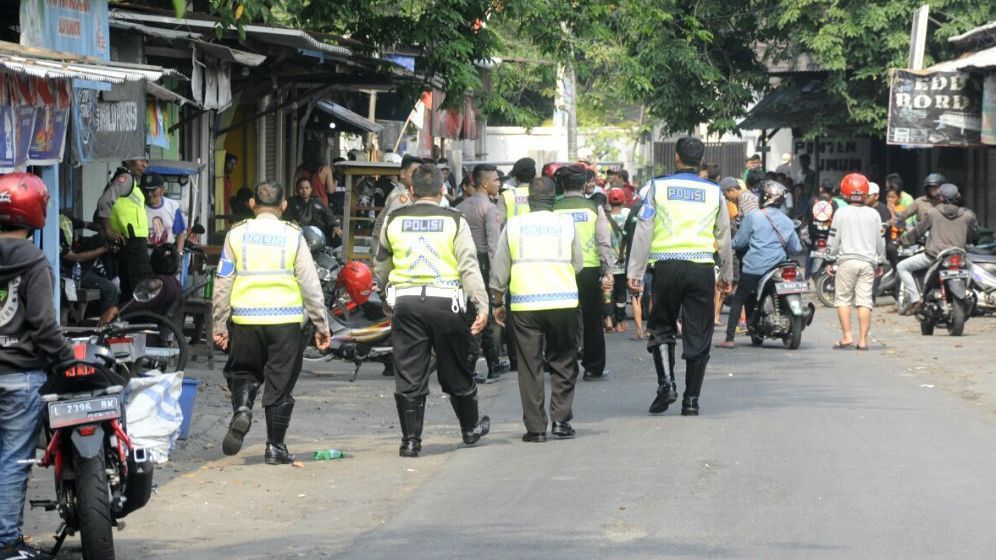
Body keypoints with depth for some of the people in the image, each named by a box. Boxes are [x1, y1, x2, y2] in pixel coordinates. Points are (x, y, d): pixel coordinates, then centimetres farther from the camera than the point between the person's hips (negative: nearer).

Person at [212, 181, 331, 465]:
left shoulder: (237, 235, 4)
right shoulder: (292, 236, 1)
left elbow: (223, 283, 5)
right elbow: (310, 283, 0)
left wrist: (219, 325, 11)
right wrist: (321, 324, 7)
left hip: (246, 319, 1)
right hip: (286, 320, -1)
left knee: (242, 372, 18)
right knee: (280, 383, 7)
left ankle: (242, 409, -11)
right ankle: (275, 446, 9)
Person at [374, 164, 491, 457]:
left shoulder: (394, 221, 5)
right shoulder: (454, 221, -2)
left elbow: (381, 267, 18)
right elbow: (469, 267, -7)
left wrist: (386, 290, 36)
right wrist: (482, 306, -6)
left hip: (406, 302, 1)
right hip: (445, 301, -1)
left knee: (409, 374, 3)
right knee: (455, 370, 14)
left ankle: (411, 439, 1)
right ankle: (471, 428, 30)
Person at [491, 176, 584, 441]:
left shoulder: (514, 225, 4)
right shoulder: (566, 223, 2)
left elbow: (499, 271, 8)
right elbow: (578, 265, 9)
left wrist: (498, 303, 19)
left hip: (524, 304, 0)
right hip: (563, 302, 0)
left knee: (530, 367, 4)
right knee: (563, 362, 13)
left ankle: (535, 427, 3)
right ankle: (561, 419, 5)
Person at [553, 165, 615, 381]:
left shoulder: (554, 209, 0)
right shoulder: (594, 208, -1)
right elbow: (604, 242, -4)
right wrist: (608, 272, -1)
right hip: (590, 269, 0)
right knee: (592, 320, 8)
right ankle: (593, 368, 12)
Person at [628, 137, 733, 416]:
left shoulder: (659, 186, 3)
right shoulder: (713, 191, 8)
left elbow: (643, 231, 0)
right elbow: (724, 236, 15)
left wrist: (635, 272, 2)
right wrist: (726, 275, 27)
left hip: (667, 266, -1)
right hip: (702, 268, 1)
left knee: (661, 329, 14)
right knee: (698, 335, 5)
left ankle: (666, 383, -4)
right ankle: (691, 400, 5)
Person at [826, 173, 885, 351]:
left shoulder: (841, 213, 0)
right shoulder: (874, 214, 8)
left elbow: (833, 239, 0)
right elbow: (880, 241, 13)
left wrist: (831, 260, 10)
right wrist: (880, 262, 23)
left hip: (847, 260, -3)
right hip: (868, 261, 3)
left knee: (843, 299, 4)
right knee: (865, 301, 1)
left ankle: (847, 335, -6)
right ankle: (863, 339, -3)